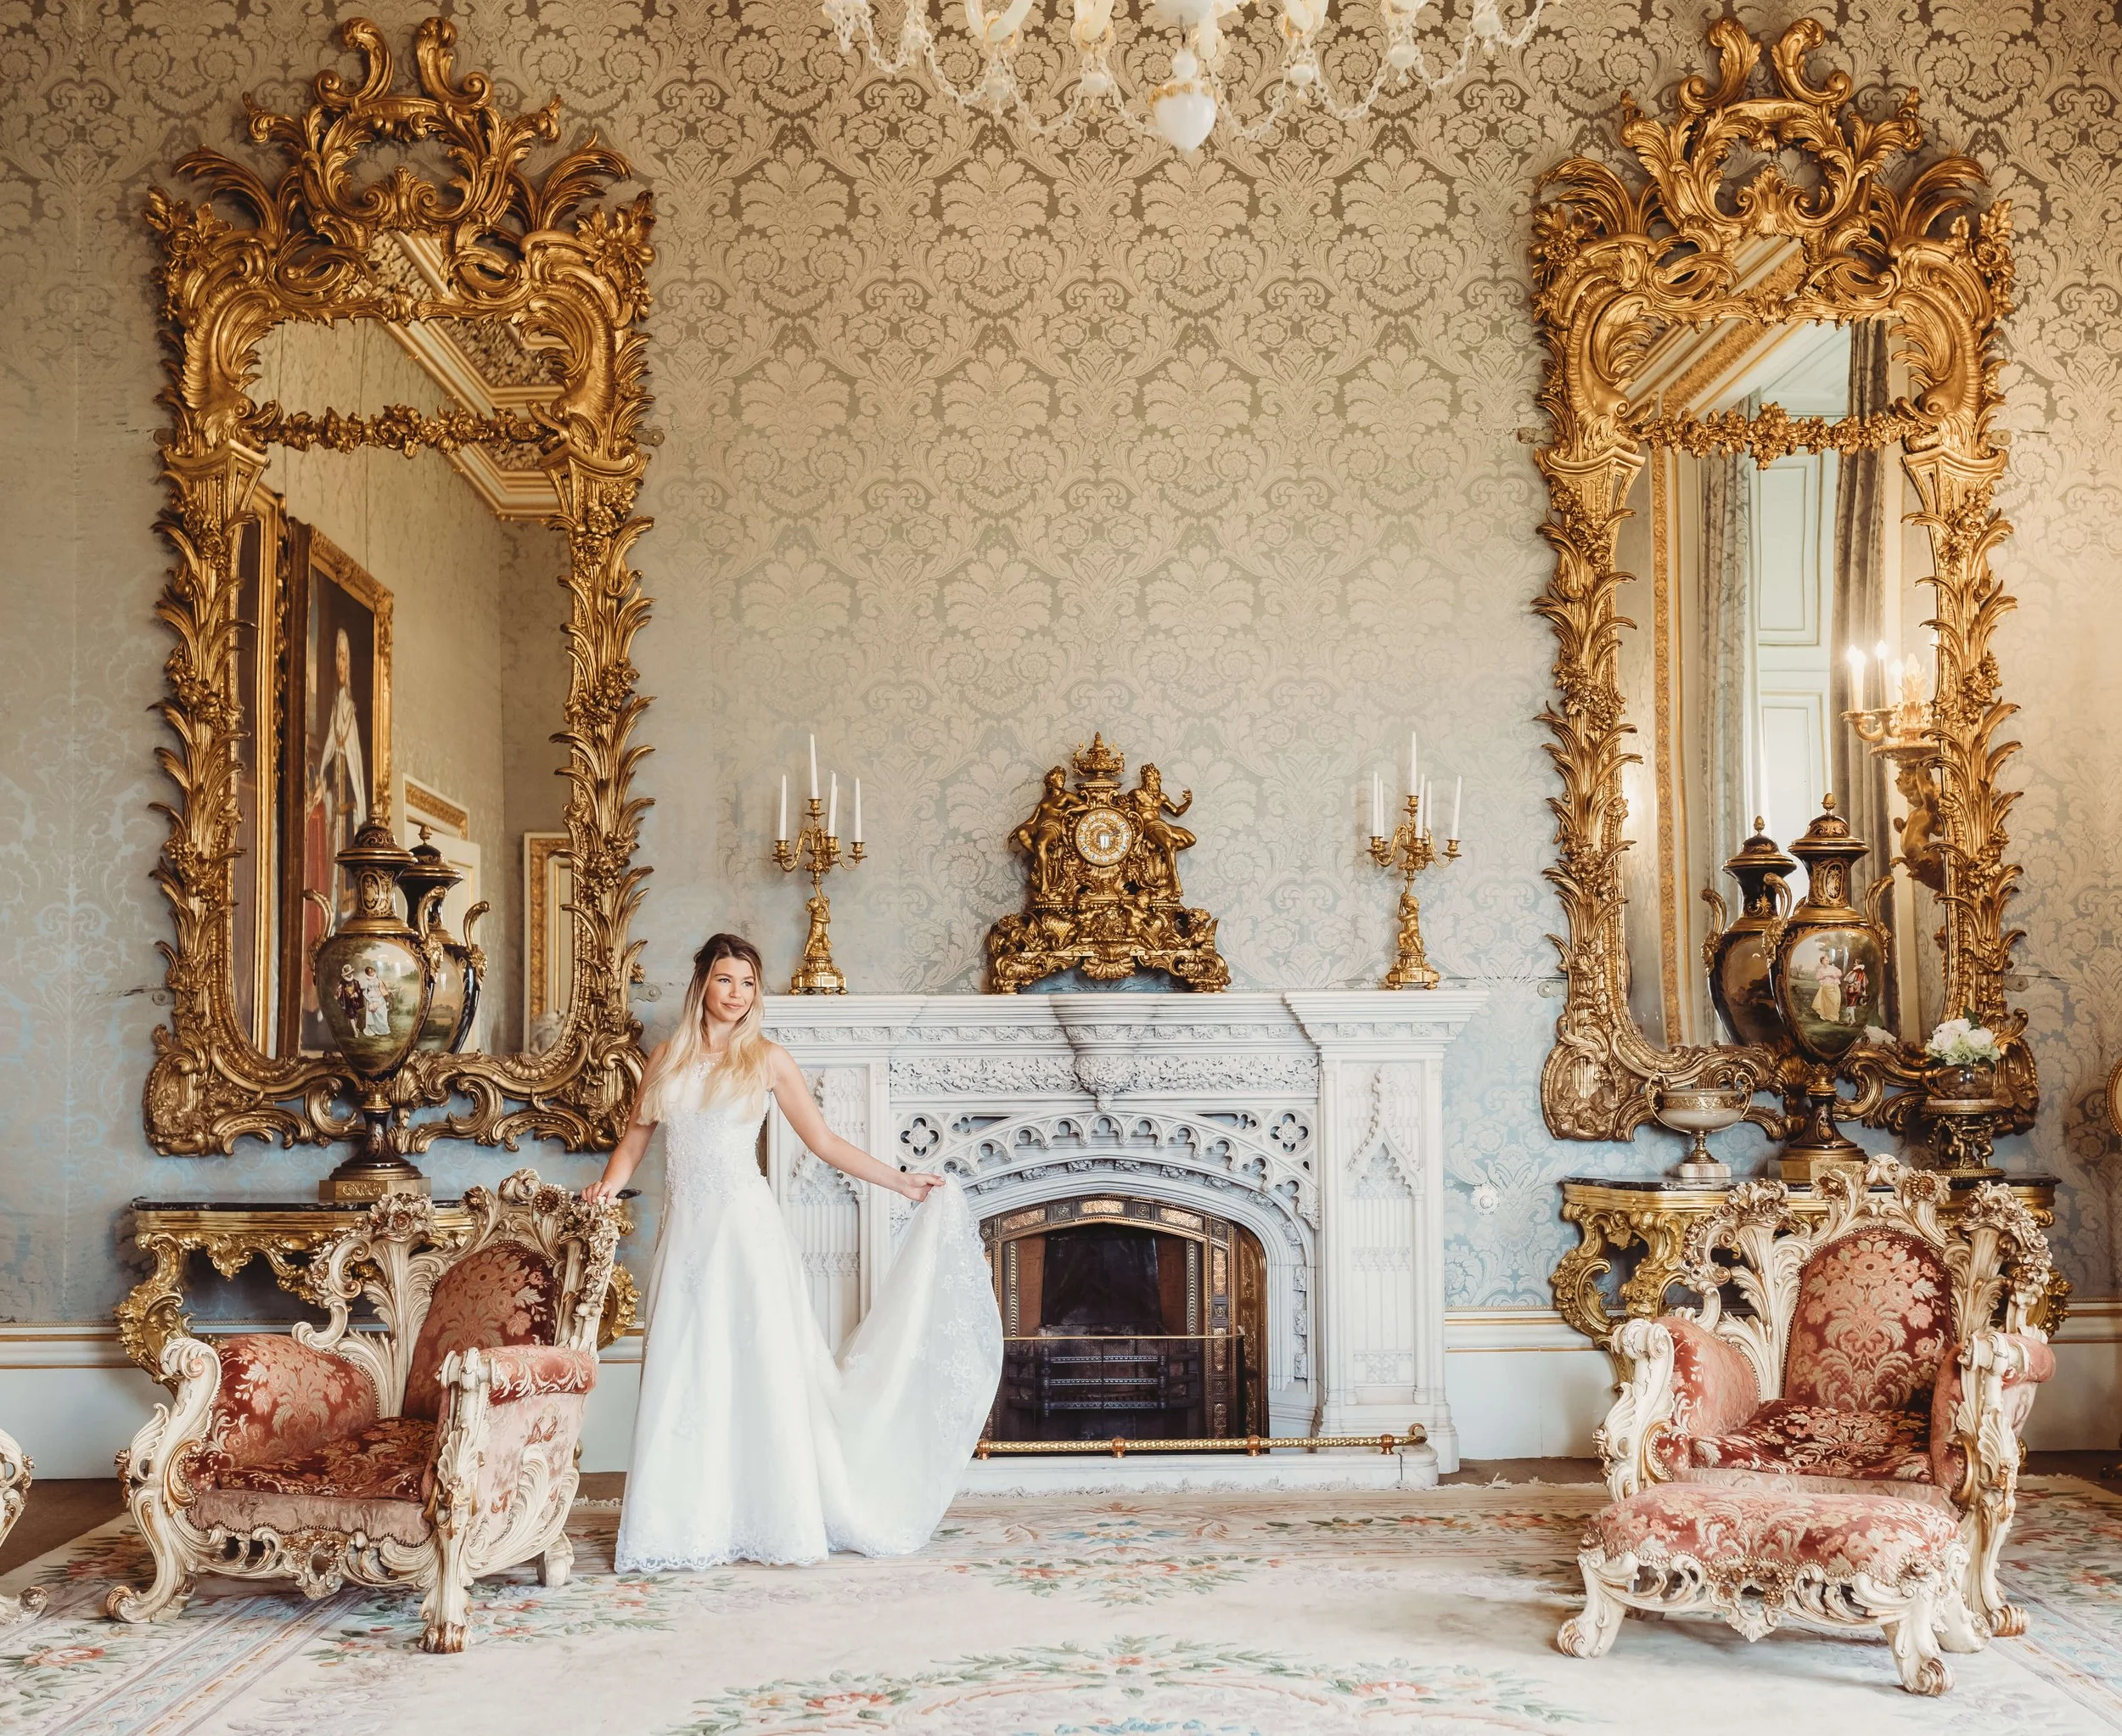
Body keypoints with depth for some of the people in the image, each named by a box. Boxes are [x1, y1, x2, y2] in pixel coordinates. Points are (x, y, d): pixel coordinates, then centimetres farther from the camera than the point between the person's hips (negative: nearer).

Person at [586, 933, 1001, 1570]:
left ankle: (777, 1523, 4)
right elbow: (635, 1139, 12)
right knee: (683, 1377, 2)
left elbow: (826, 1143, 5)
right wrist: (608, 1184, -8)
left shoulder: (768, 1059, 3)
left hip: (745, 1229, -3)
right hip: (686, 1231, 3)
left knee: (762, 1370, -3)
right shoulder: (667, 1058, 11)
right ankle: (685, 1525, 10)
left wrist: (901, 1181, 2)